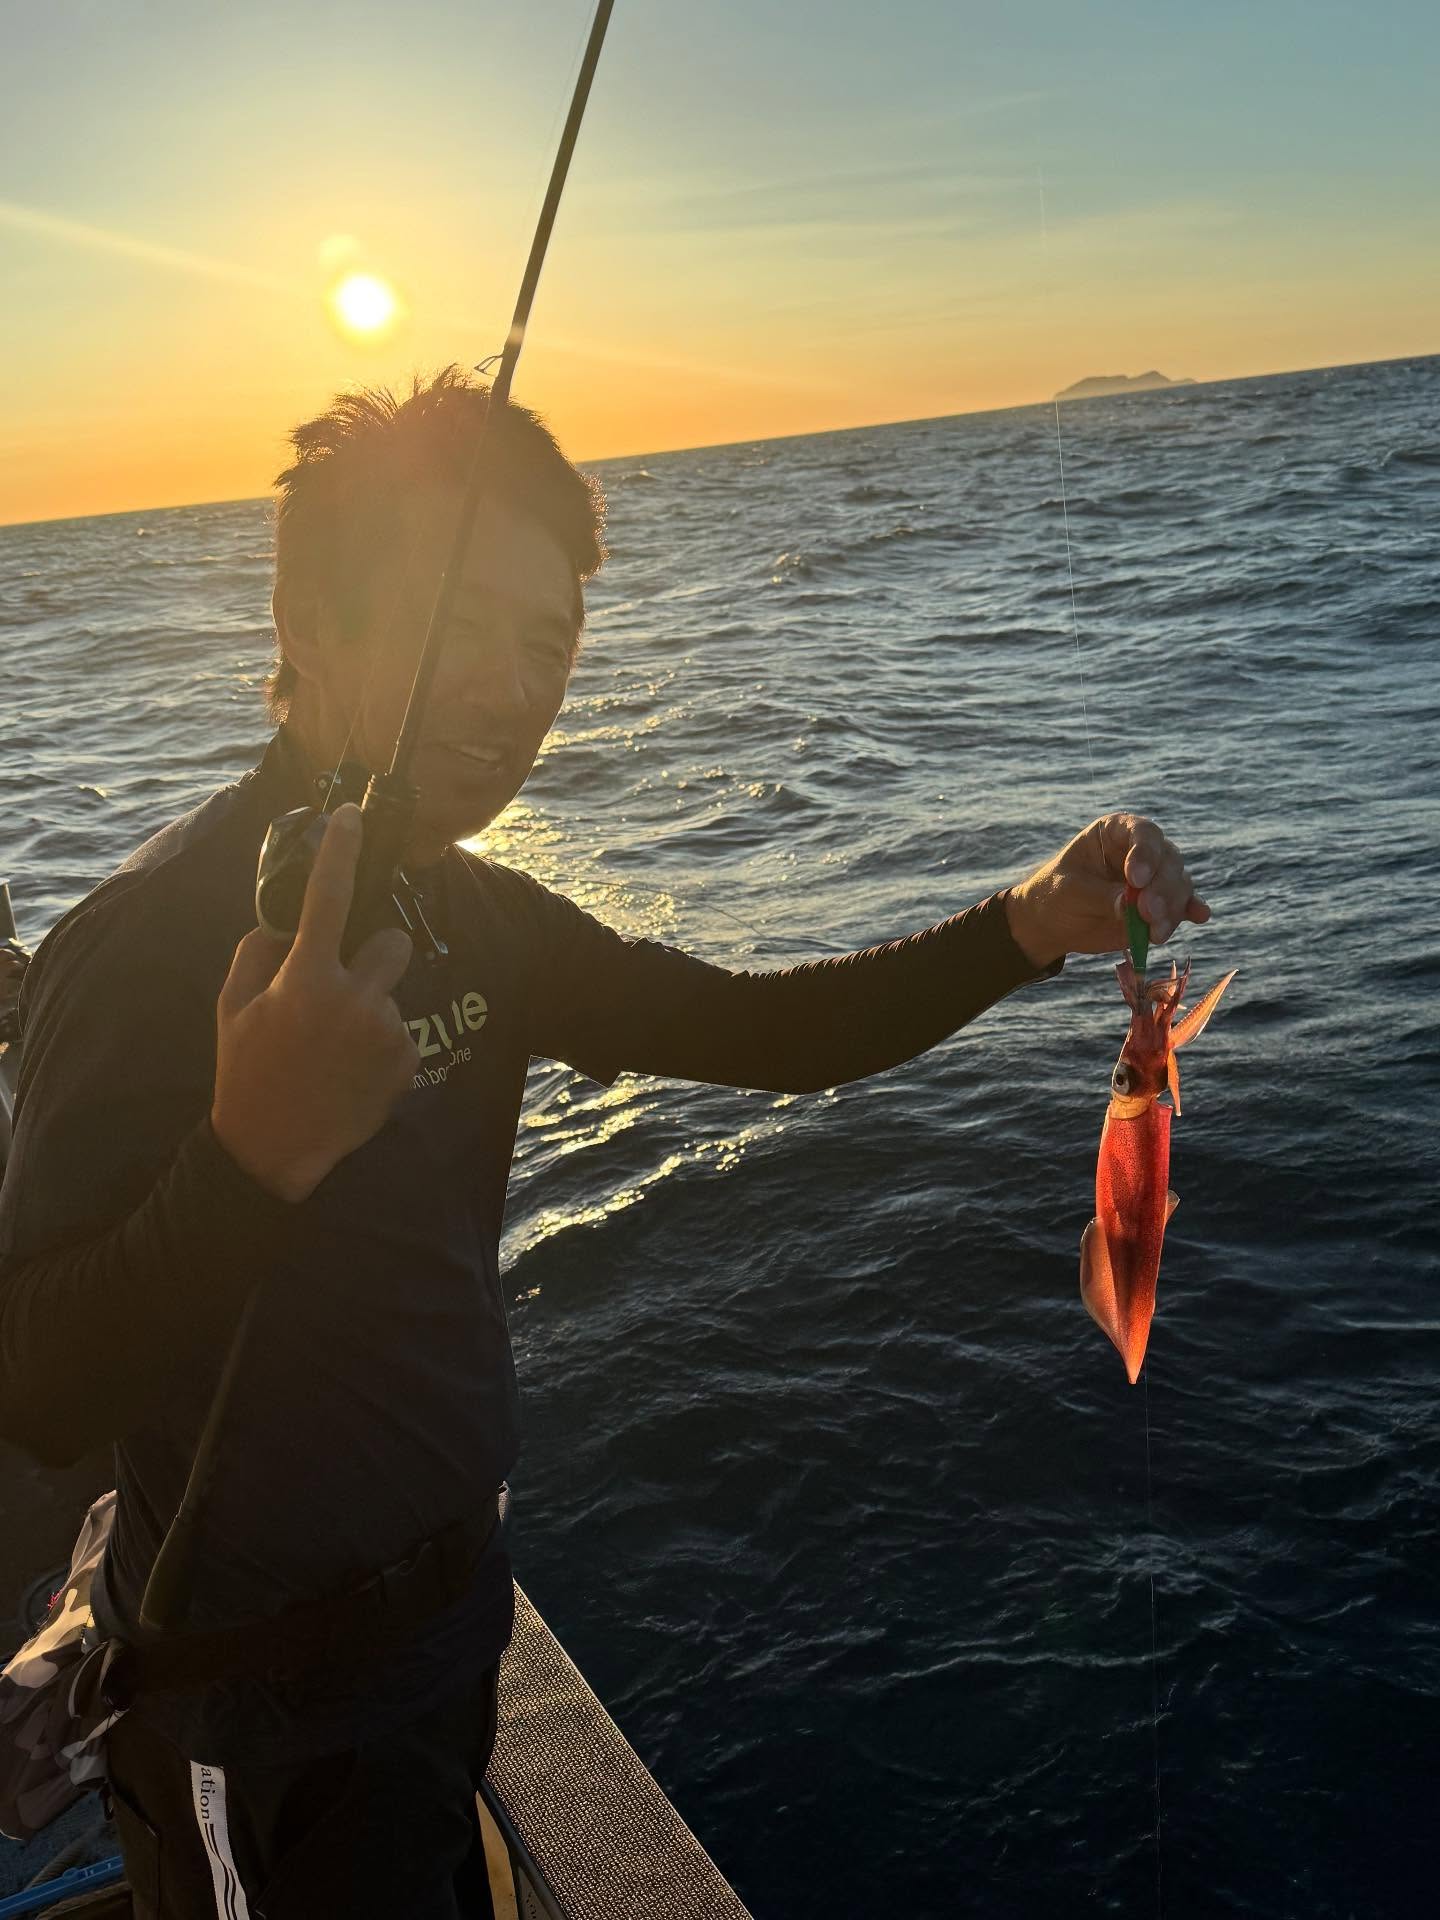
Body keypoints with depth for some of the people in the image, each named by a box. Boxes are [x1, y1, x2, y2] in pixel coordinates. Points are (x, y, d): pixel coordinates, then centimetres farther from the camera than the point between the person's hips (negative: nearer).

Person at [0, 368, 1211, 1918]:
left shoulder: (464, 915, 0)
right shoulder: (155, 944, -26)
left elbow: (754, 1028, 1)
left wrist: (1022, 930, -14)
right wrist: (259, 1155, -51)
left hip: (442, 1630, 8)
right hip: (265, 1725, -8)